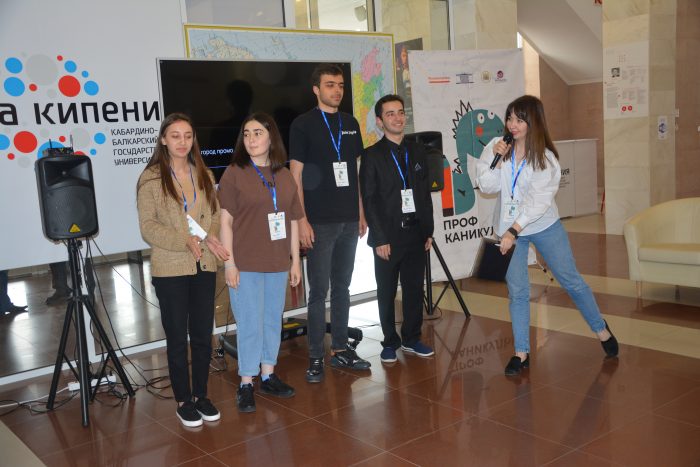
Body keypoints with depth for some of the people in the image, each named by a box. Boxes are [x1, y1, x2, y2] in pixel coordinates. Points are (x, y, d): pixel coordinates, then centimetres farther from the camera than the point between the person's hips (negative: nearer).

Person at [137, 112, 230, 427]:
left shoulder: (204, 174, 9)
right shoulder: (151, 178, -5)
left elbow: (215, 214, 9)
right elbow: (148, 227, -10)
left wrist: (210, 237, -11)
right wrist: (186, 241, -20)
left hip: (204, 266, 4)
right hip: (170, 268, -4)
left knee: (203, 335, 10)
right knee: (177, 338, 6)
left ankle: (201, 395, 26)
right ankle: (183, 401, 20)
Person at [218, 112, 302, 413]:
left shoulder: (284, 175, 9)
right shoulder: (234, 173, -4)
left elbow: (293, 221, 12)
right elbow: (225, 221, -7)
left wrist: (295, 260, 10)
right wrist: (229, 263, -11)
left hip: (277, 264, 5)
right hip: (245, 264, -4)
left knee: (273, 321, 13)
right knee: (250, 324, 0)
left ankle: (268, 376, 28)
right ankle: (246, 384, 12)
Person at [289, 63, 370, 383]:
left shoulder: (350, 124, 11)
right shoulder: (303, 125, -4)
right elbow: (295, 176, -6)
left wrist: (361, 213, 11)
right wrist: (301, 220, -12)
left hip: (349, 221, 5)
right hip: (319, 222, -5)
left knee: (342, 287, 12)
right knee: (319, 290, -1)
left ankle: (340, 349, 23)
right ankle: (316, 357, 8)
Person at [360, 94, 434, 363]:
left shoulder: (417, 152, 11)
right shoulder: (372, 156, -3)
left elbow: (425, 194, 12)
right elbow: (369, 200, -6)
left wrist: (428, 231, 7)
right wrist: (380, 239, -11)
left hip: (416, 234, 4)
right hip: (388, 237, -4)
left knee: (414, 289, 9)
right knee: (387, 293, 6)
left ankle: (411, 339, 23)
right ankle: (390, 342, 18)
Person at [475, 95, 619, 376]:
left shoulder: (546, 158, -12)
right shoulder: (498, 147, -4)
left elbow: (538, 202, -19)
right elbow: (487, 187, -8)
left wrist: (514, 231, -26)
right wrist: (495, 159, -20)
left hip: (544, 227, -2)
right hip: (508, 228, 2)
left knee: (571, 281, 7)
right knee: (517, 290, 2)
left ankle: (601, 330, 29)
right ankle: (522, 353, 10)